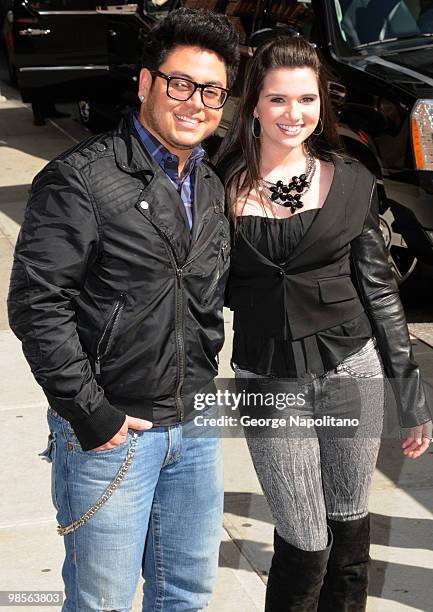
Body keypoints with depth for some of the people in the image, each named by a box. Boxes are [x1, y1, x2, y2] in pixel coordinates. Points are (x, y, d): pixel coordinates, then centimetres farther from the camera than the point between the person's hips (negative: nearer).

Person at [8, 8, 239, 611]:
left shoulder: (210, 187, 9)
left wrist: (206, 380, 11)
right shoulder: (80, 178, -15)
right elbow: (35, 304, -18)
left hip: (196, 425, 7)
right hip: (110, 432, -6)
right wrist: (91, 413, -17)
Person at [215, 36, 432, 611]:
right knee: (305, 546, 2)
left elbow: (379, 290, 3)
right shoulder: (226, 188, -2)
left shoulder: (351, 182, 0)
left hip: (351, 370, 1)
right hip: (269, 384, -1)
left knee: (350, 532, 11)